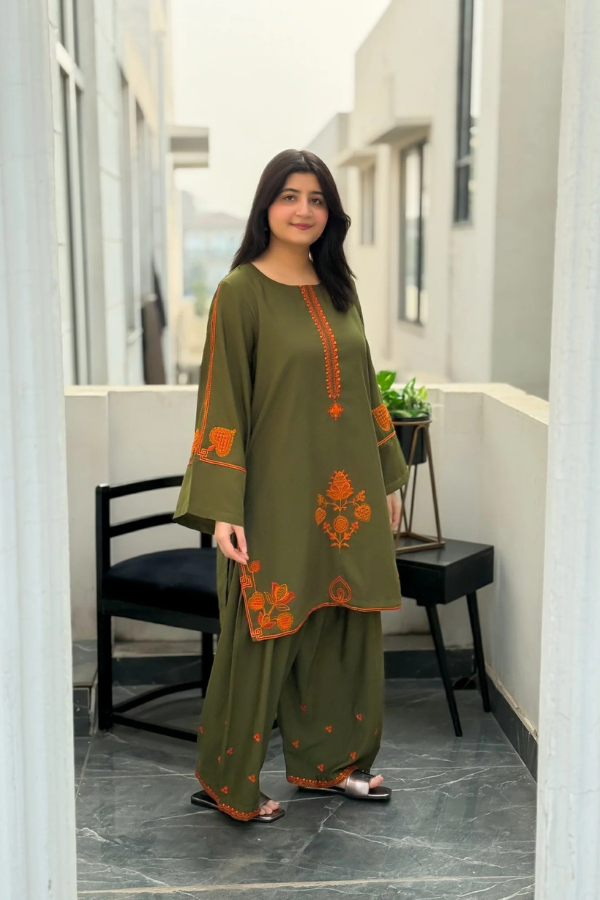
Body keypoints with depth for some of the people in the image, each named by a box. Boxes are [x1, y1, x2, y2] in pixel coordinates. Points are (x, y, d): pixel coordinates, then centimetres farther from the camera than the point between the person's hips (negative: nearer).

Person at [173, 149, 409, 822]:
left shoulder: (338, 289, 10)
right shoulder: (240, 292, -8)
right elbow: (221, 404, -11)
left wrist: (388, 479, 15)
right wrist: (223, 510, -17)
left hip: (347, 492, 6)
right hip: (278, 494, -6)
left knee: (341, 632, 13)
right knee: (263, 637, 1)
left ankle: (327, 760, 31)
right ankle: (225, 784, 18)